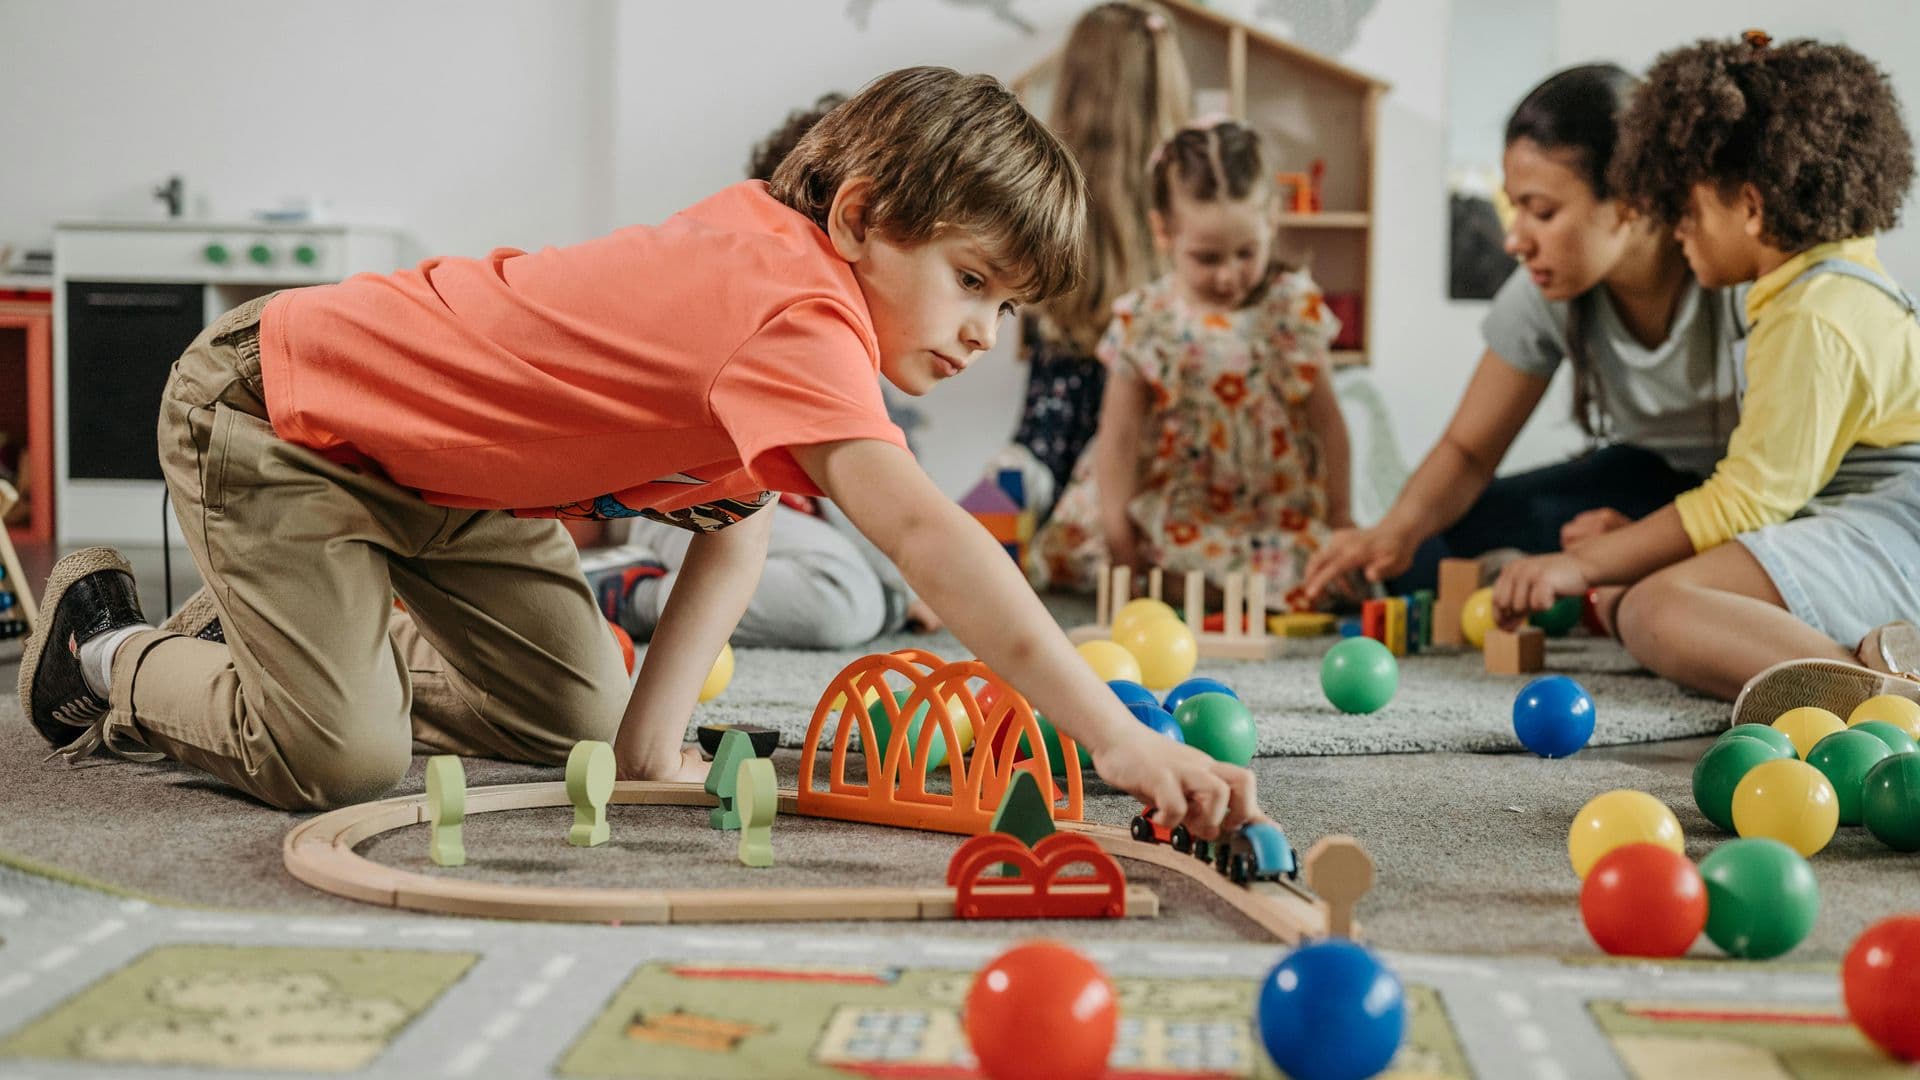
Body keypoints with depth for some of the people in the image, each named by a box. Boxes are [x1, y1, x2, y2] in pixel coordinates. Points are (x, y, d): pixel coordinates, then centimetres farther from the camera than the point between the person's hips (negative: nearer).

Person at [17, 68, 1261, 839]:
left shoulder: (769, 240, -4)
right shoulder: (797, 319, -35)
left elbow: (741, 520, -3)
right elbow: (923, 533, -47)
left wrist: (654, 731, -12)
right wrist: (1116, 737, -50)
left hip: (437, 466, 9)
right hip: (276, 405, -9)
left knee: (573, 717, 4)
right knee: (341, 761, -19)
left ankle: (318, 643, 27)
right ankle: (111, 654, 10)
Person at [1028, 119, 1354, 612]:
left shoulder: (1295, 309, -4)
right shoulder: (1144, 324, -7)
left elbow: (1325, 419, 2)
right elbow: (1120, 434, -4)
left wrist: (1339, 520, 3)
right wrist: (1118, 533, -7)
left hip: (1280, 511, 1)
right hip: (1171, 512, -1)